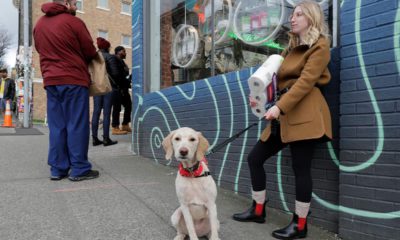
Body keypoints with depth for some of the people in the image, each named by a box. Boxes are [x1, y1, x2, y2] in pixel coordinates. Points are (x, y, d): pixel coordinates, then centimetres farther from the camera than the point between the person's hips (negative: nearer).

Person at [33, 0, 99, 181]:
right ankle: (79, 169, 0)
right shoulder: (73, 22, -6)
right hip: (73, 80, -6)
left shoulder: (39, 24, 13)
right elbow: (90, 52, -2)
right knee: (77, 125, -3)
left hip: (50, 80, 6)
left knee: (56, 126, 8)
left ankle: (57, 169, 11)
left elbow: (41, 50, 21)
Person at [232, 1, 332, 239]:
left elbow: (306, 81, -15)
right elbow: (280, 79, 15)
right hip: (285, 112, 8)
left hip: (305, 113, -8)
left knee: (300, 166, -5)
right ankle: (258, 210, 21)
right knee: (255, 157, 6)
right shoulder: (292, 47, 26)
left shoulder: (320, 46, 0)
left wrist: (279, 107, -24)